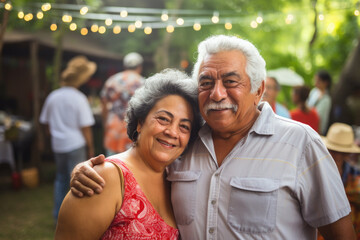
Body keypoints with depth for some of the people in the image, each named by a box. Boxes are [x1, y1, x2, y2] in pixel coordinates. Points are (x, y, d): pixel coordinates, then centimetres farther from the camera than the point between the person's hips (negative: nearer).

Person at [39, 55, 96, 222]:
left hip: (58, 145, 6)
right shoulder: (79, 98, -14)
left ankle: (58, 216, 26)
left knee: (61, 178, 18)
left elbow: (46, 123, 10)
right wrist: (90, 148, -3)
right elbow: (85, 127, -13)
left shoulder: (52, 96, 2)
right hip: (76, 145, -6)